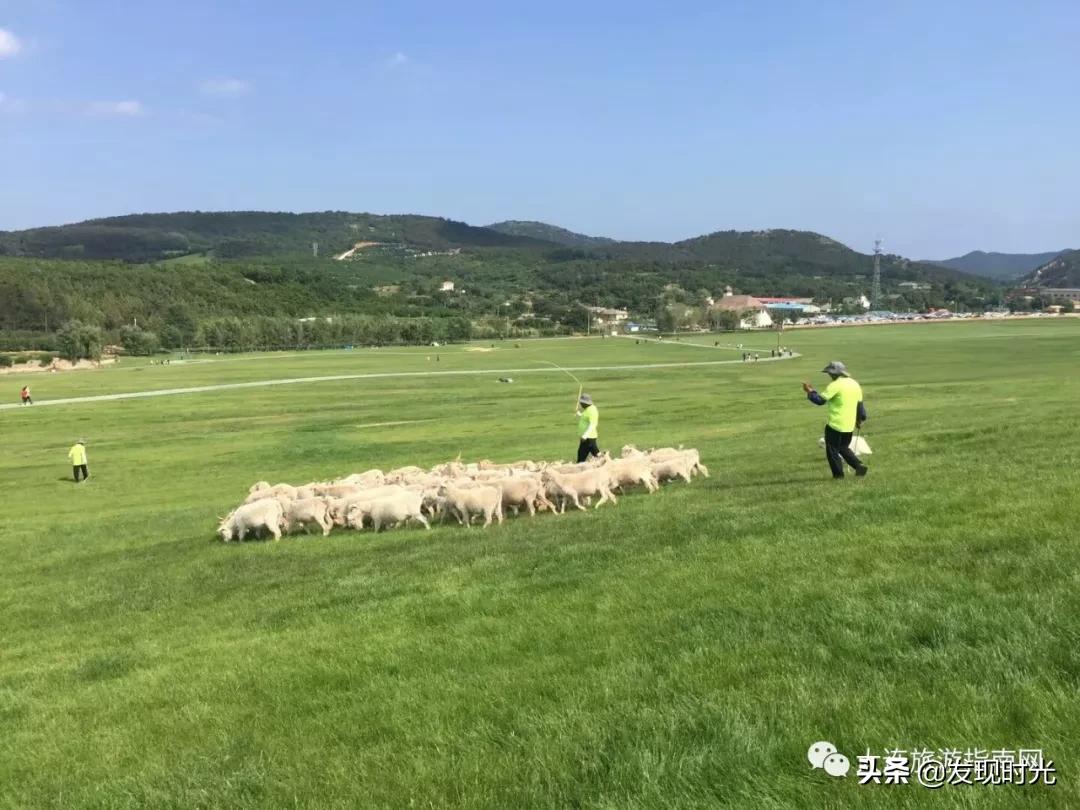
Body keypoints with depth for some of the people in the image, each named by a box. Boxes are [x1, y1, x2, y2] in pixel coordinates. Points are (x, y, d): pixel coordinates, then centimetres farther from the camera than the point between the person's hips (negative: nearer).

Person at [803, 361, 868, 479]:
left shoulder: (835, 385, -15)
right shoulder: (855, 384, 9)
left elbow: (820, 400, -16)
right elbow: (860, 404, 15)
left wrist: (810, 391, -2)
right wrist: (860, 419, 25)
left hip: (835, 425, -8)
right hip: (850, 425, 8)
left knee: (832, 450, 6)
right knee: (844, 448, 23)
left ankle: (838, 474, 7)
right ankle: (859, 465, 9)